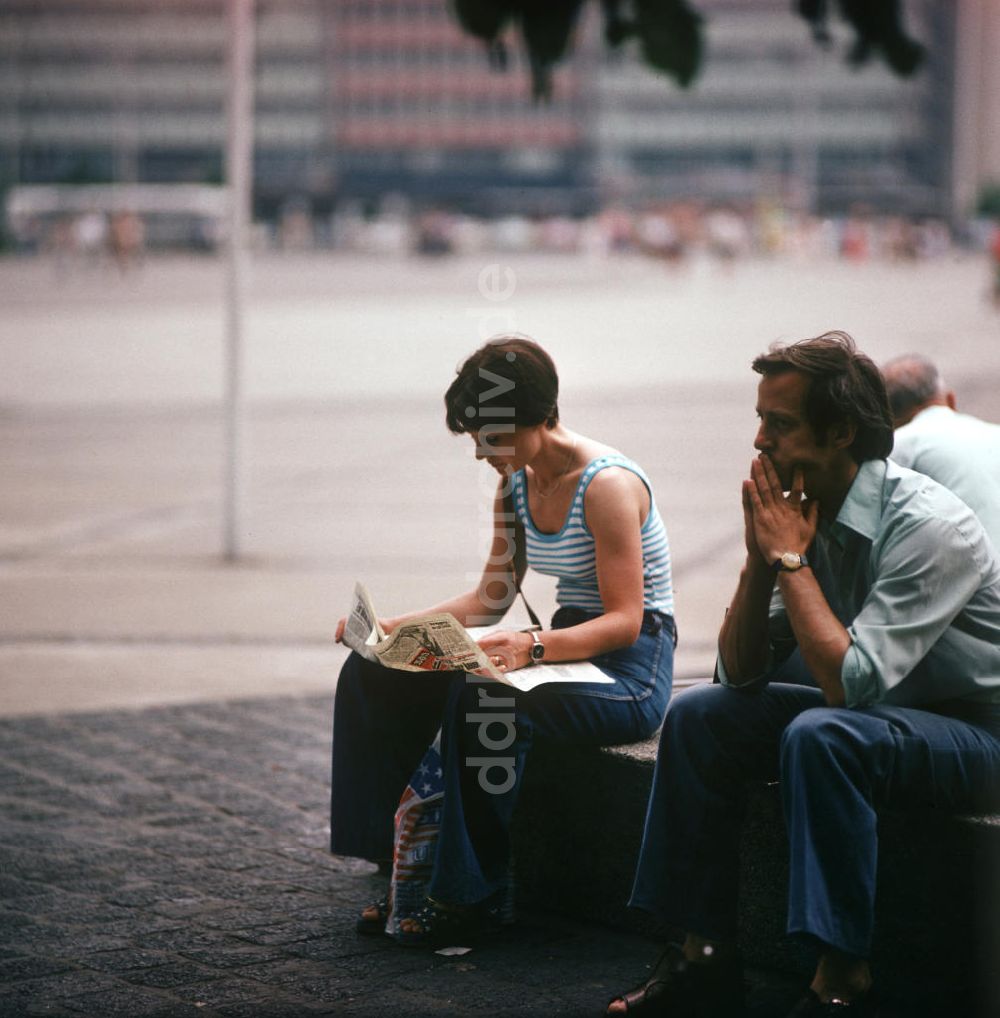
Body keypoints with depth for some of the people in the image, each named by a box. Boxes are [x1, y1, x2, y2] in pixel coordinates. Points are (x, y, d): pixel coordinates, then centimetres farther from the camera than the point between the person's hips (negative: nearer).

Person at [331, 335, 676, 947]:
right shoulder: (517, 485, 7)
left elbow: (625, 620, -21)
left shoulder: (608, 485, -18)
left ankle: (472, 897, -22)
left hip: (630, 672, -8)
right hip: (566, 653, 8)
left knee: (481, 698, -35)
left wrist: (534, 647, -36)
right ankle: (388, 854, -8)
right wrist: (396, 628, -1)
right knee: (377, 675, -10)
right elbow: (492, 598, 12)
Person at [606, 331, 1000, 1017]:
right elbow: (743, 672, 2)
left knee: (820, 734, -34)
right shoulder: (805, 509, -3)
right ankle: (706, 958, -1)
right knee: (698, 717, -2)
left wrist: (790, 557, -24)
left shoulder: (927, 525, -25)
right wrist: (761, 559, -13)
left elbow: (849, 680, -32)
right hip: (873, 711, 8)